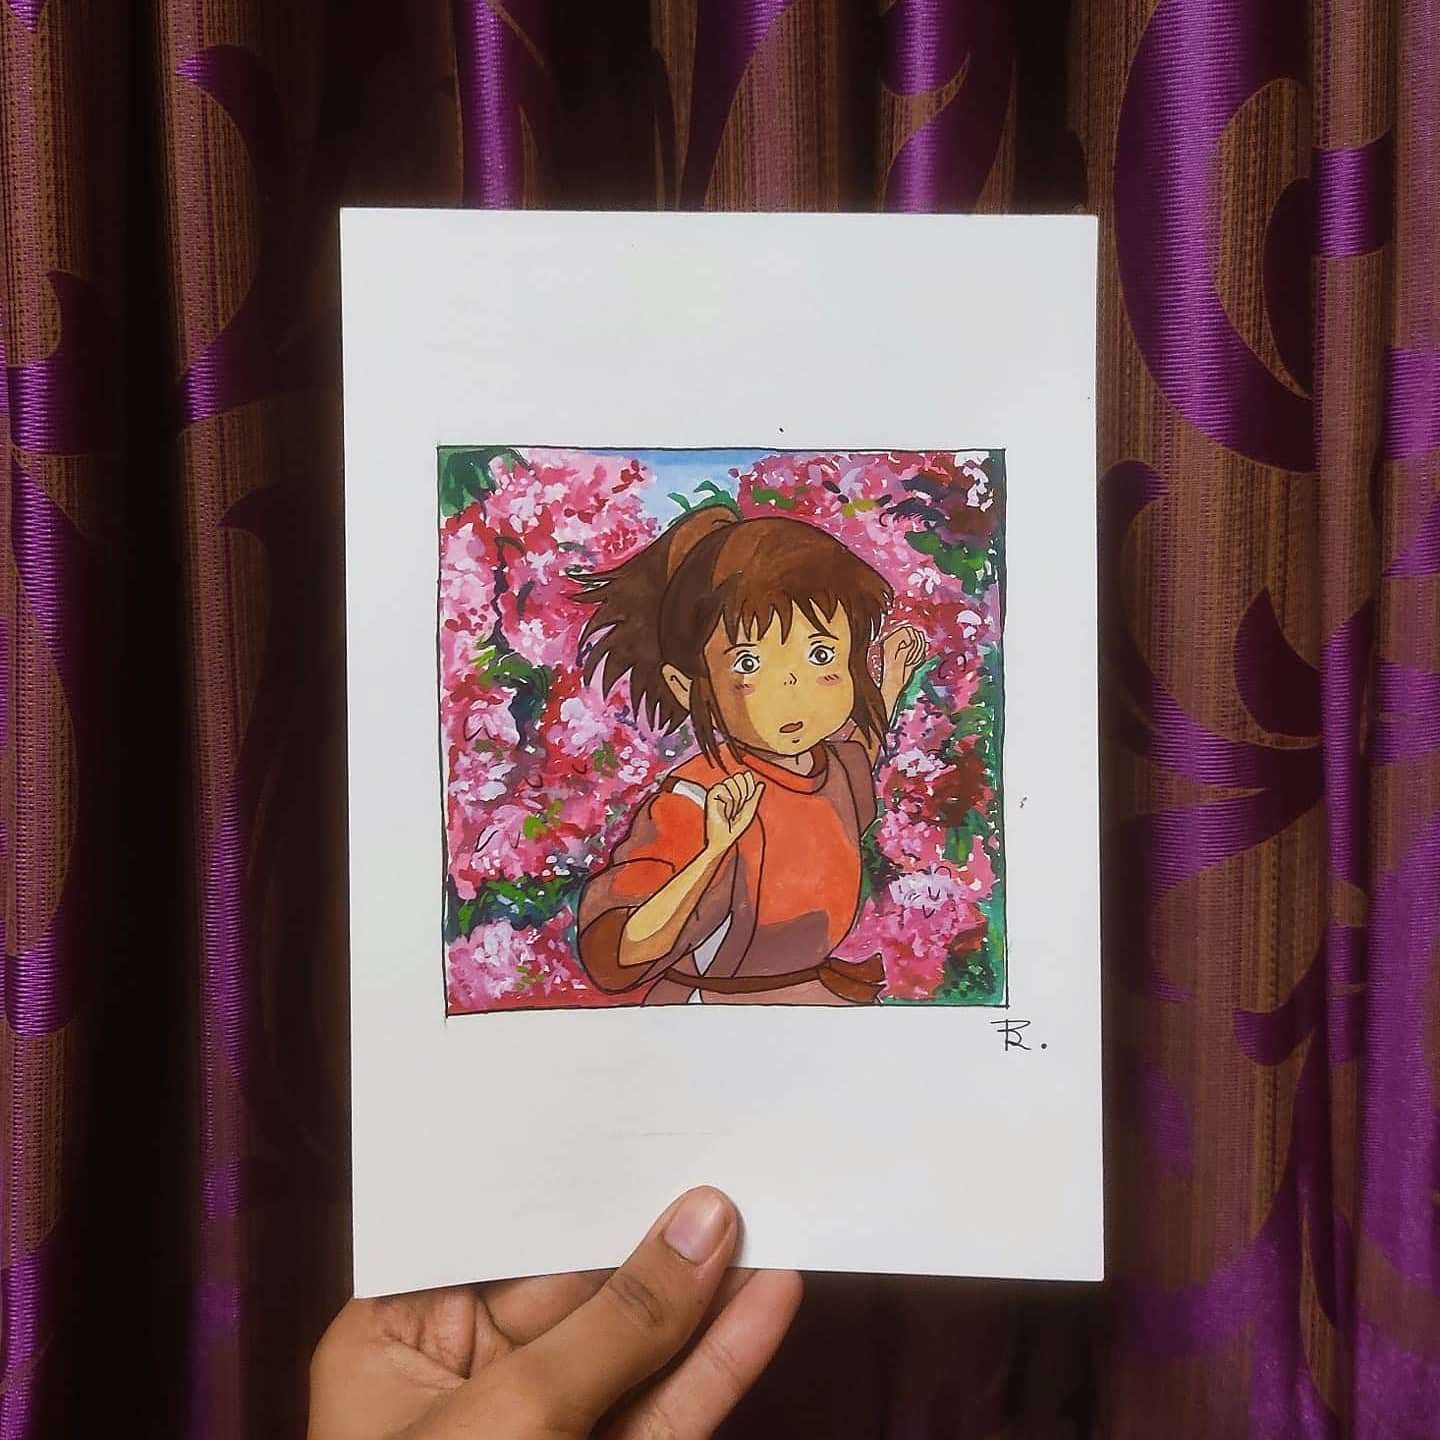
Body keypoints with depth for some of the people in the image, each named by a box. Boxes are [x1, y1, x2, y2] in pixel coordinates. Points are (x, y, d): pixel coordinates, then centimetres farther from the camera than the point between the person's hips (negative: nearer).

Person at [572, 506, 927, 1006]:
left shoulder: (837, 765, -5)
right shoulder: (695, 805, -26)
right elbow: (611, 962, -29)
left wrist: (886, 691, 10)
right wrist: (713, 850, -39)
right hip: (715, 1009, -5)